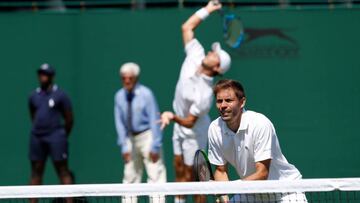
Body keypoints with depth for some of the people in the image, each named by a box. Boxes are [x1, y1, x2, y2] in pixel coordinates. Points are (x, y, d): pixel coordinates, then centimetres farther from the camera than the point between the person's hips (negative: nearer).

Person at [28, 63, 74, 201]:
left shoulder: (60, 95, -1)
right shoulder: (34, 96, 12)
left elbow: (69, 119, 2)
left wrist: (62, 136, 8)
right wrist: (39, 131, 15)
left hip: (55, 136, -5)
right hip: (37, 138, 5)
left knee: (63, 171, -5)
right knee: (36, 171, 5)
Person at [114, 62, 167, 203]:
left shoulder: (146, 94, -12)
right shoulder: (119, 96, 1)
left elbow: (154, 120, -11)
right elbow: (119, 123, 6)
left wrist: (154, 146, -13)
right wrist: (124, 146, 1)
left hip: (147, 137, -5)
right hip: (131, 138, 5)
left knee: (155, 174, -9)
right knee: (130, 175, 9)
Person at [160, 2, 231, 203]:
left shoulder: (205, 94, -36)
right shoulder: (196, 56, -18)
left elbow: (189, 122, -31)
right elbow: (187, 27, -7)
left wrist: (173, 117, -48)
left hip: (194, 131, -8)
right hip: (180, 126, 8)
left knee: (192, 172, 0)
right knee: (179, 166, 13)